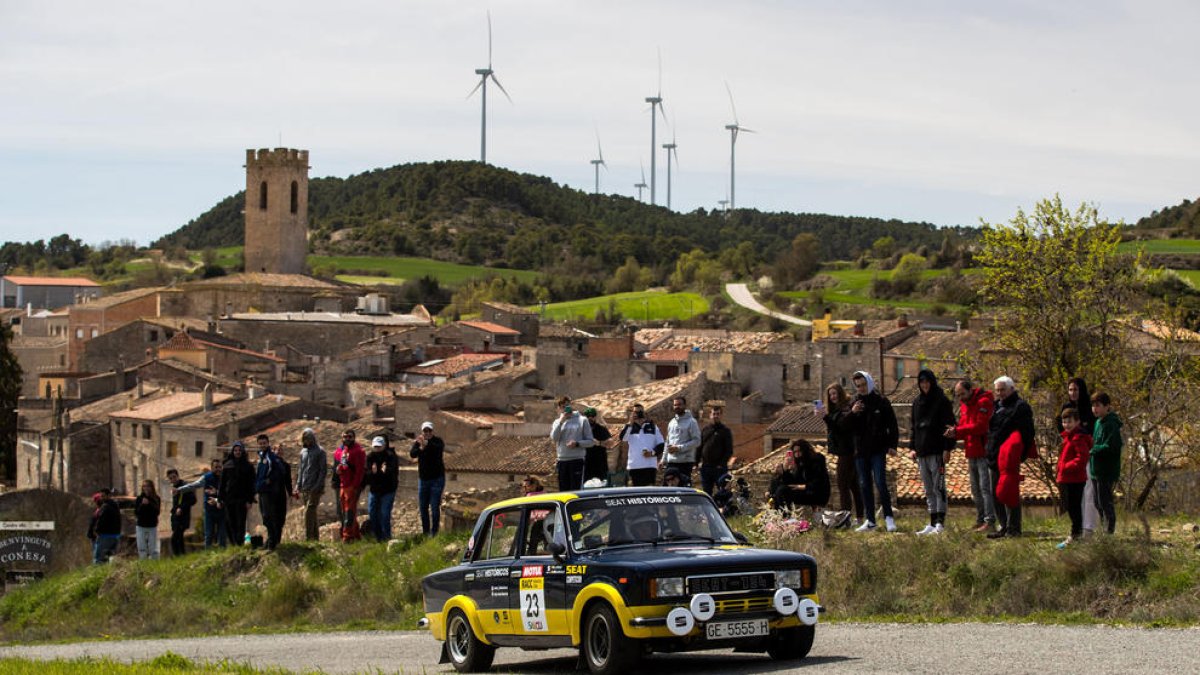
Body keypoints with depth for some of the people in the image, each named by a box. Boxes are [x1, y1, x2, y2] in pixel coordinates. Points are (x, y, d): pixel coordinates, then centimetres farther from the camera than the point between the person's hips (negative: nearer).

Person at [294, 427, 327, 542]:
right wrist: (298, 486, 13)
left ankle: (308, 537, -16)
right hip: (305, 488, 7)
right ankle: (315, 535, 13)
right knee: (311, 513, 8)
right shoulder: (303, 452, 16)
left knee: (309, 512, -14)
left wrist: (317, 486, -14)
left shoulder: (319, 451, -3)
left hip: (315, 488, -7)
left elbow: (323, 470, -7)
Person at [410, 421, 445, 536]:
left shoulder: (437, 441, -6)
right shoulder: (418, 442, 3)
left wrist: (427, 444, -47)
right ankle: (425, 532, 19)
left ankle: (434, 532, -3)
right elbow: (412, 454, -14)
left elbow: (440, 449, -30)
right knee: (423, 507, 9)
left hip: (437, 479, -4)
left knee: (435, 507, -8)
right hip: (423, 479, 4)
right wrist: (420, 449, -35)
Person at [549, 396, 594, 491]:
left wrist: (577, 443, -14)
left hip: (577, 460, -3)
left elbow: (591, 441, 2)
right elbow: (554, 438, -7)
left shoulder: (582, 420, 3)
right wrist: (561, 422, -11)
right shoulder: (557, 422, 11)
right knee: (563, 490, 7)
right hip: (562, 461, 3)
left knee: (576, 489, -7)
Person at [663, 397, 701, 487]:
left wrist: (679, 448, -18)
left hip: (685, 461, -7)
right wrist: (664, 459, 15)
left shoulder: (691, 422, -5)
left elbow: (697, 441, -12)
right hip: (671, 461, 7)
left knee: (685, 486, -6)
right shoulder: (672, 422, 16)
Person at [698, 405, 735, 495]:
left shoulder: (725, 431, 1)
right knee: (706, 491, 6)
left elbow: (729, 450, -4)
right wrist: (698, 462, 3)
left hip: (719, 467, -4)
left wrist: (722, 464, -14)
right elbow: (699, 447, 15)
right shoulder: (704, 430, 13)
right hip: (705, 467, 4)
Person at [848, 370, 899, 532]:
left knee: (880, 483, -13)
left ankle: (888, 517, -5)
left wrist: (892, 445, -8)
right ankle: (870, 521, 10)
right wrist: (852, 413, -12)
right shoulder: (854, 403, 10)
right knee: (864, 485, 6)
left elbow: (892, 425, 0)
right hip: (860, 451, 5)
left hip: (878, 450, -5)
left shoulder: (881, 402, 0)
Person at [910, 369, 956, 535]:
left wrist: (947, 448, -14)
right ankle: (933, 523, 10)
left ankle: (940, 522, -8)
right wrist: (912, 447, 11)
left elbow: (949, 425, -7)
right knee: (928, 490, 8)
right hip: (921, 452, 7)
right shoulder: (917, 402, 15)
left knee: (938, 487, -8)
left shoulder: (942, 401, -3)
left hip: (937, 452, -7)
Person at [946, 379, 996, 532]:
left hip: (983, 452, -9)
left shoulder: (983, 402, -12)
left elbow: (980, 426, -20)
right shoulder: (964, 405, 17)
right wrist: (954, 433, -6)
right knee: (976, 489, 13)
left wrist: (958, 431, -20)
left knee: (985, 488, -11)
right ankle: (980, 520, 19)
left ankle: (989, 521, -11)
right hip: (972, 453, 9)